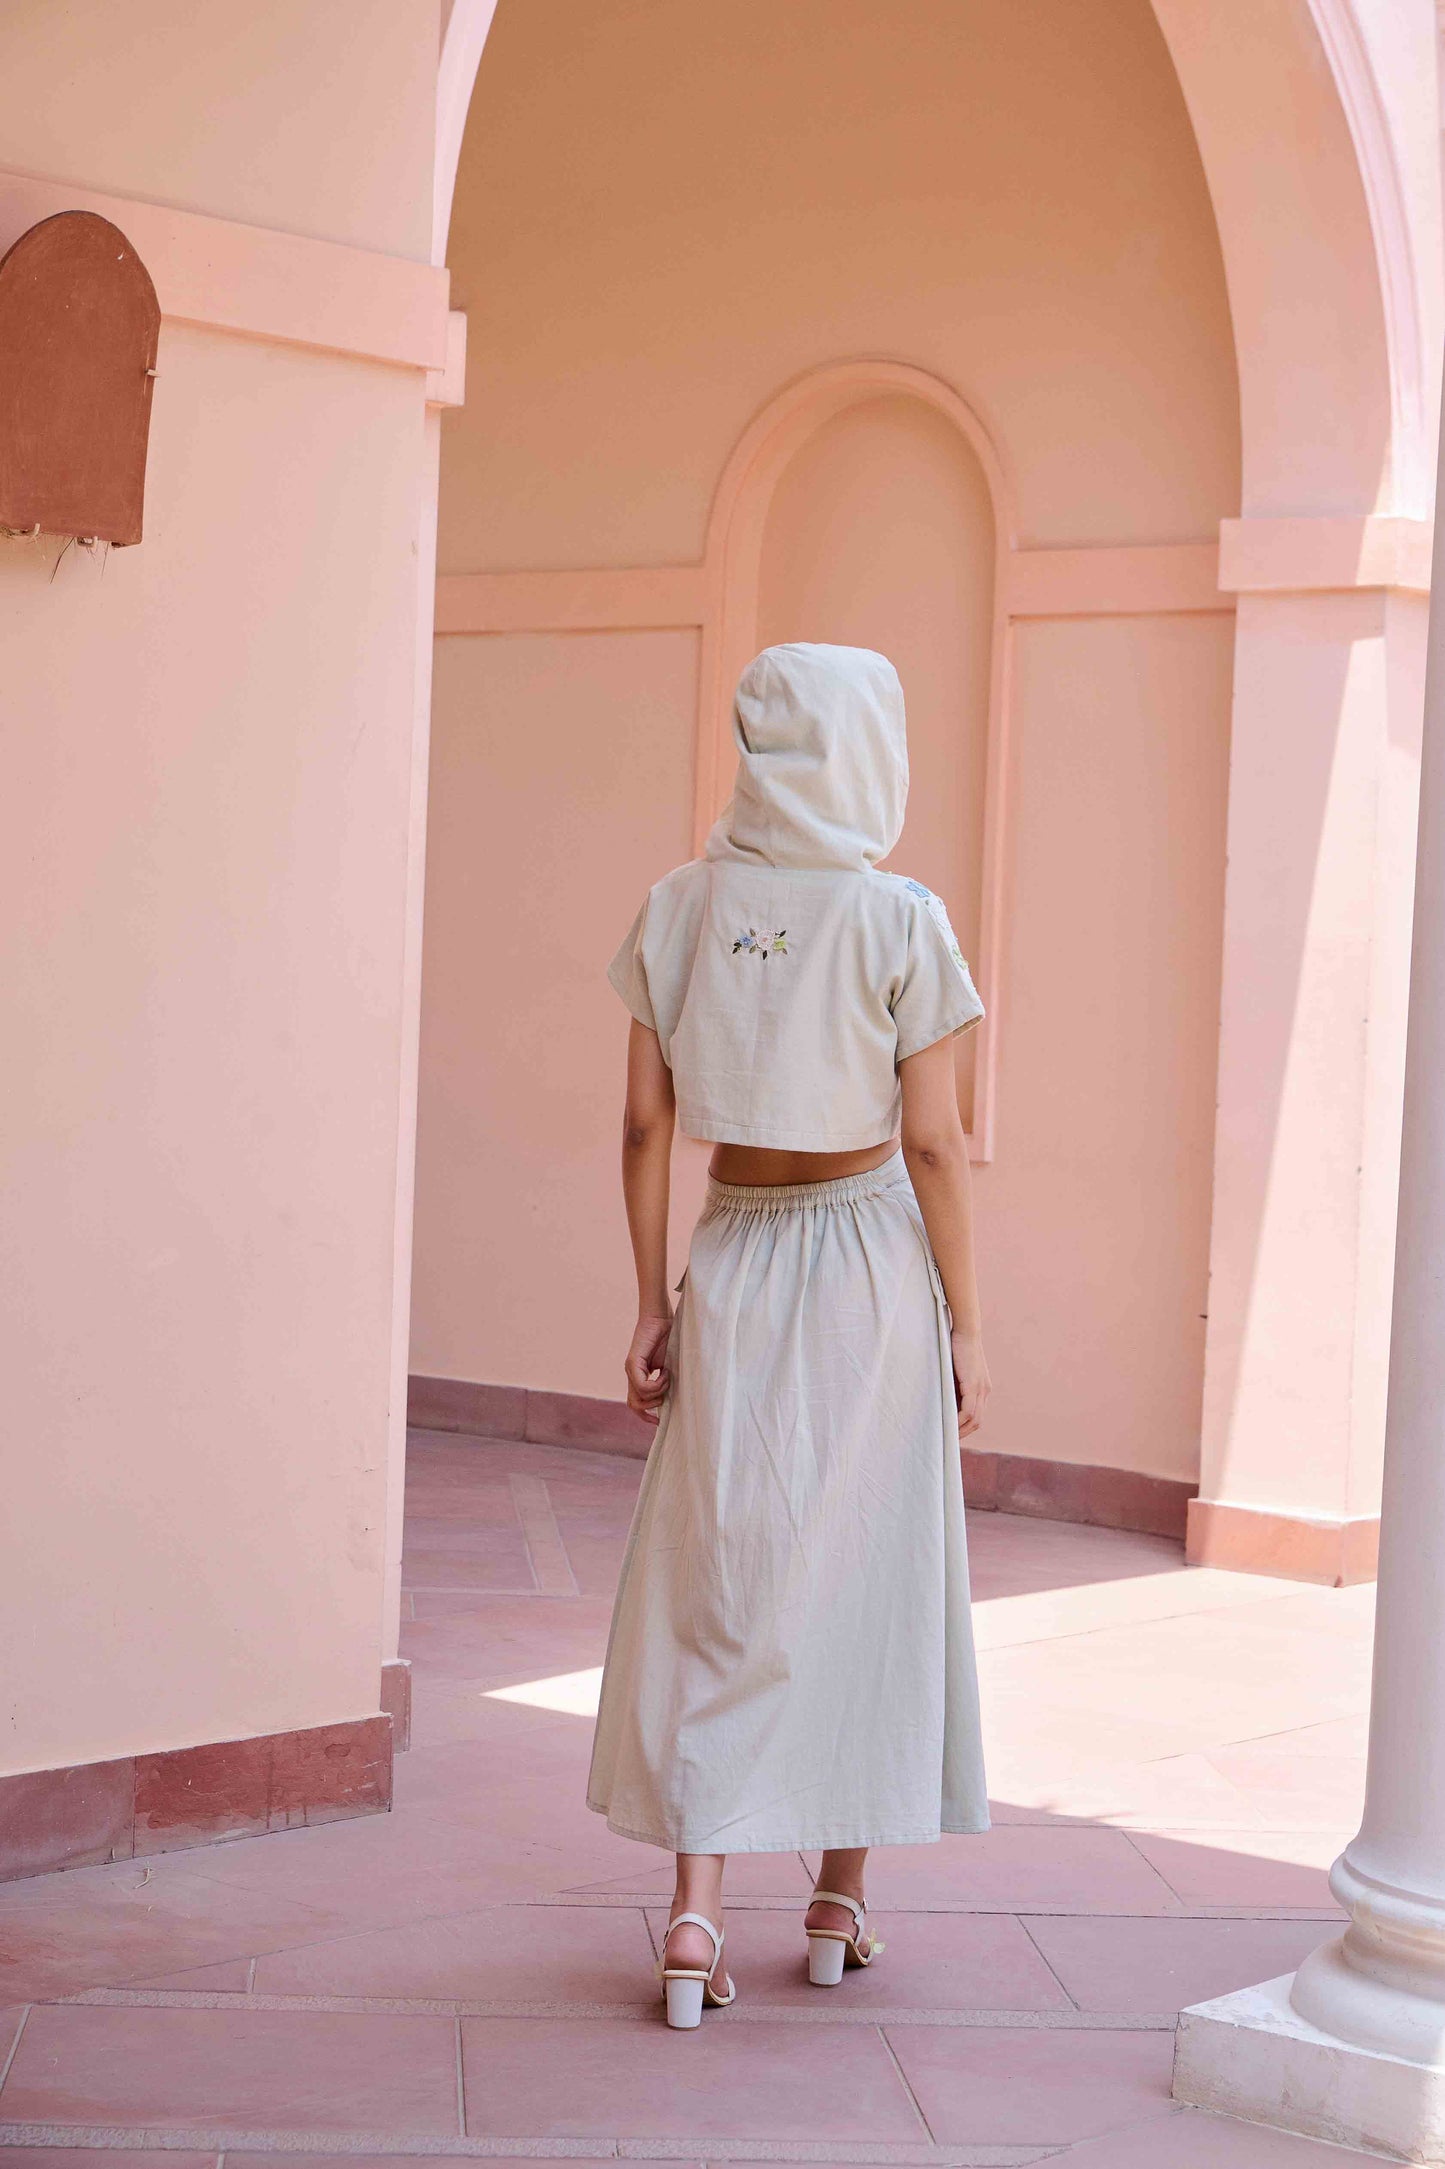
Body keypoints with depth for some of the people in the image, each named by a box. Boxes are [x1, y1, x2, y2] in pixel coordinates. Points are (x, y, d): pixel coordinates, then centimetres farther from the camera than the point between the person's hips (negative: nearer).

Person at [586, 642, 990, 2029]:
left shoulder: (680, 910, -1)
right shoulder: (899, 924, -11)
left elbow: (645, 1125, 1)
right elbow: (933, 1146, -9)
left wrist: (650, 1310, 8)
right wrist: (964, 1325, 0)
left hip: (734, 1262, 2)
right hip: (872, 1256, -2)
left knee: (713, 1593, 7)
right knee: (866, 1578, 12)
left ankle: (695, 1912, -3)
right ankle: (840, 1901, 22)